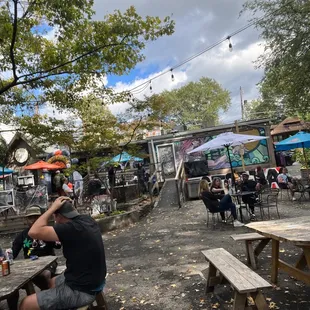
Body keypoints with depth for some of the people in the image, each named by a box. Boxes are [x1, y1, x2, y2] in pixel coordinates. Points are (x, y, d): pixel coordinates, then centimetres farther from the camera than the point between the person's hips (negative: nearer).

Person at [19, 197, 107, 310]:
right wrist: (68, 204, 7)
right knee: (51, 282, 33)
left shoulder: (72, 228, -28)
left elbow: (34, 232, -28)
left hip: (82, 290, -9)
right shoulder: (88, 220, -1)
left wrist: (52, 208, -20)